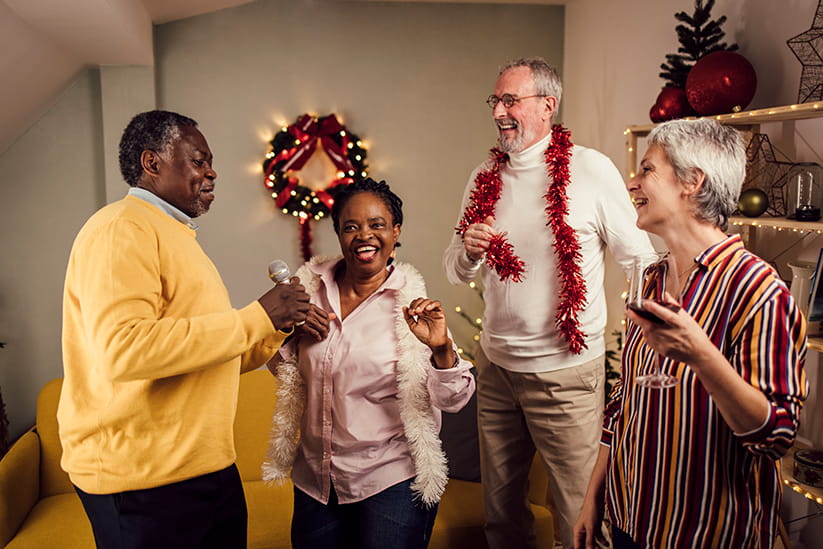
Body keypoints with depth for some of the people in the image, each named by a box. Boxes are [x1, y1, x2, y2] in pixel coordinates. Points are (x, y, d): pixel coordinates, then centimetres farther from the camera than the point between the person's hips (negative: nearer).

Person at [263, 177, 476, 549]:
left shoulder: (411, 304, -12)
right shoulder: (312, 287, -2)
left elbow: (453, 400, -13)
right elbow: (279, 368, 11)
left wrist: (441, 349, -32)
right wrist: (290, 329, -9)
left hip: (392, 480, -4)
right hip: (314, 480, 4)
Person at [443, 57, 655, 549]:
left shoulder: (591, 169, -10)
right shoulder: (485, 177, 5)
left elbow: (641, 263, -6)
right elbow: (457, 272, 9)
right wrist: (470, 251, -13)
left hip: (567, 373, -4)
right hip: (495, 365, 5)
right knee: (500, 506, 20)